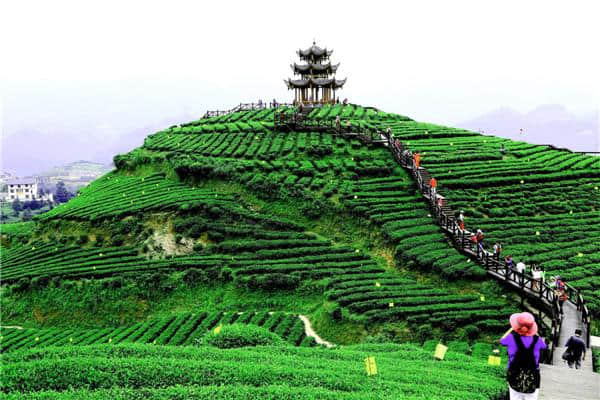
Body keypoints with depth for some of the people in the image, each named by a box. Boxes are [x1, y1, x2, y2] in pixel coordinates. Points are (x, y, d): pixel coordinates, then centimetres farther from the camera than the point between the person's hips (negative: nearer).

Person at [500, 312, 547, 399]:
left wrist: (512, 328, 16)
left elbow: (502, 341, 10)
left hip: (515, 376, -1)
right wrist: (535, 332, 16)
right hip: (532, 378, 1)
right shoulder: (537, 340, -8)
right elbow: (544, 346, 17)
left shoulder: (512, 337, -13)